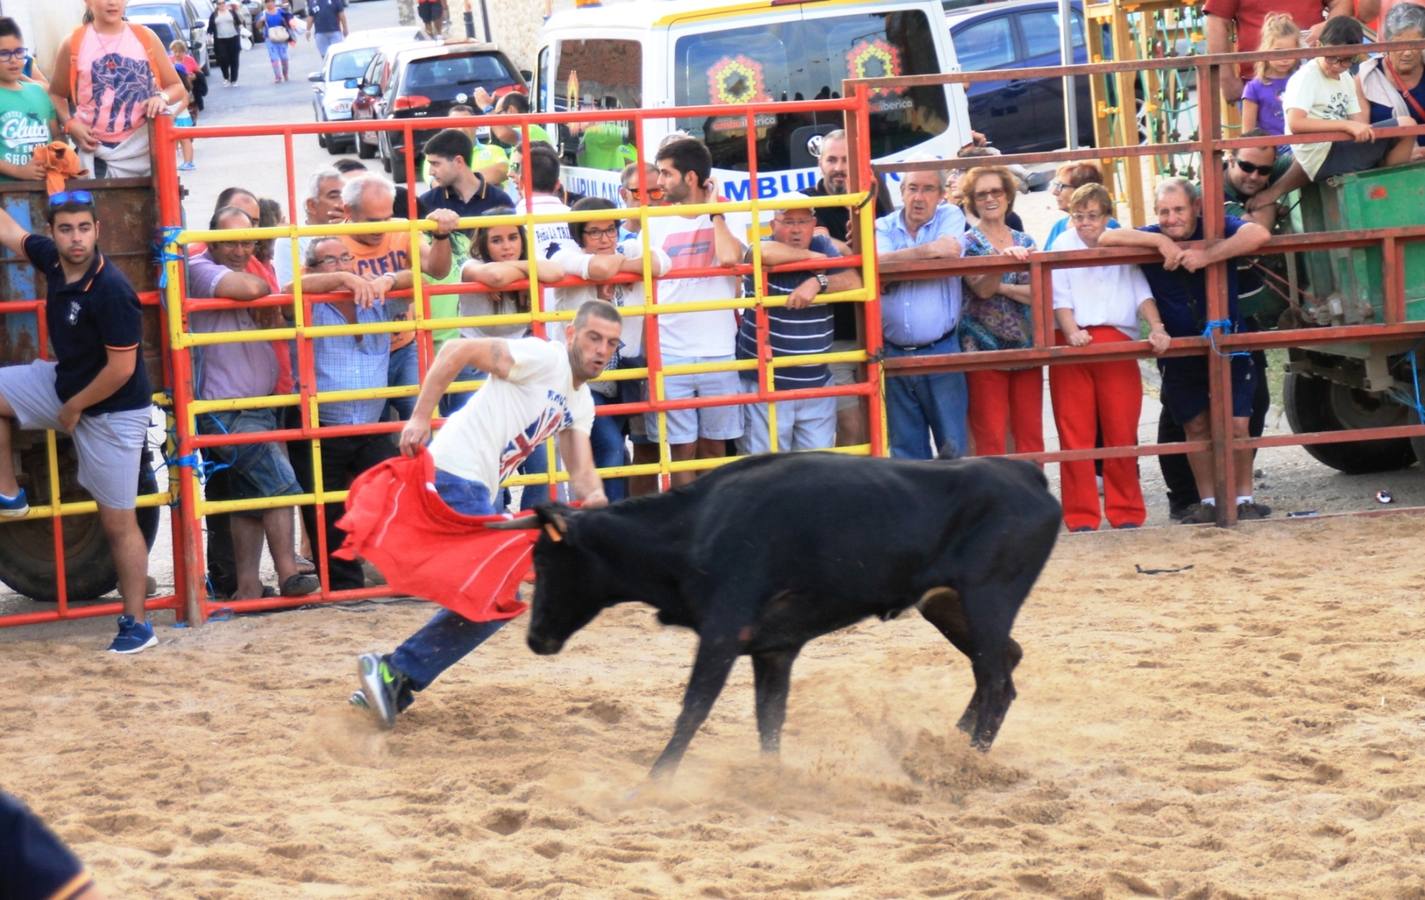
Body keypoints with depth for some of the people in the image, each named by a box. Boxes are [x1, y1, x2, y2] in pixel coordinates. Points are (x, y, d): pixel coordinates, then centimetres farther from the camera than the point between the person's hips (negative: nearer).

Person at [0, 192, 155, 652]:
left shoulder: (111, 290, -29)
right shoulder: (53, 260, -7)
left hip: (112, 409, -8)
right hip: (65, 383, 8)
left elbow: (121, 369, -26)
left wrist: (73, 408, -14)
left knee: (117, 522, -2)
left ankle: (137, 625, 6)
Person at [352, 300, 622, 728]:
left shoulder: (580, 404, 18)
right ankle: (396, 673, -8)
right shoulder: (544, 357, -9)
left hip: (478, 492, 10)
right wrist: (420, 418, -21)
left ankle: (391, 685, 18)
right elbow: (457, 352, -16)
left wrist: (594, 496, -13)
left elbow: (581, 471, 11)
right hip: (454, 475, -10)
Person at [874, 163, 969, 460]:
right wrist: (928, 250, -15)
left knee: (954, 445, -1)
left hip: (941, 352, -2)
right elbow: (880, 265, -14)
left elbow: (950, 252, -17)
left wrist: (902, 260, -12)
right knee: (905, 447, 10)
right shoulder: (883, 227, 5)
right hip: (895, 354, 2)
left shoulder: (950, 216, 2)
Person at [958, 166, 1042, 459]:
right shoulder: (968, 243, 0)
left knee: (1031, 435, 3)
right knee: (991, 438, -5)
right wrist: (1003, 258, -33)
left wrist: (1000, 286, -13)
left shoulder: (1025, 242, 11)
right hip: (983, 349, -4)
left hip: (1026, 347, 4)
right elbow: (981, 289, -17)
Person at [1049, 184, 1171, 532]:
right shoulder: (1063, 247, 11)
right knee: (1075, 434, -2)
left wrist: (1157, 328, -11)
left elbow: (1142, 292, 6)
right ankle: (1081, 517, 2)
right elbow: (1060, 297, 0)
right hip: (1072, 346, -1)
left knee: (1122, 431, 0)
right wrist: (1072, 332, -17)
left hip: (1118, 345, 1)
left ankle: (1127, 513, 9)